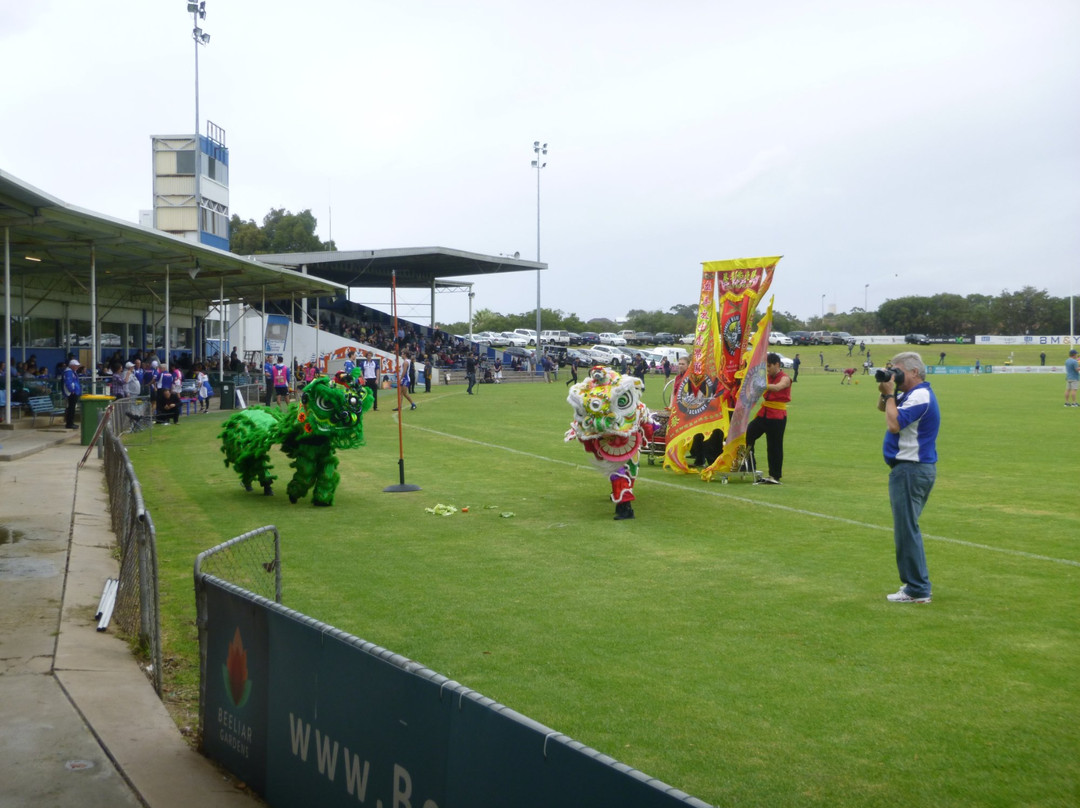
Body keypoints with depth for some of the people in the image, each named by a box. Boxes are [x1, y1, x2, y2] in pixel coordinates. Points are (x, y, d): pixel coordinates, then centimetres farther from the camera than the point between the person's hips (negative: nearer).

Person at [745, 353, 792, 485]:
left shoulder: (785, 378, -9)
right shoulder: (767, 377, 11)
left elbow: (778, 387, -30)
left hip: (777, 416, -6)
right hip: (764, 413, 6)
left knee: (775, 446, 0)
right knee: (747, 435, -7)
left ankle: (775, 475, 8)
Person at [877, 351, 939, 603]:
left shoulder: (920, 396, -17)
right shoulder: (911, 394, 15)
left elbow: (894, 424, -27)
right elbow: (882, 408, 26)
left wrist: (890, 394, -15)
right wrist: (885, 392, 6)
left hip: (911, 469, -11)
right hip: (913, 467, 11)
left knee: (906, 529, -7)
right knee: (907, 528, 18)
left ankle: (917, 590, -3)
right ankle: (916, 582, 25)